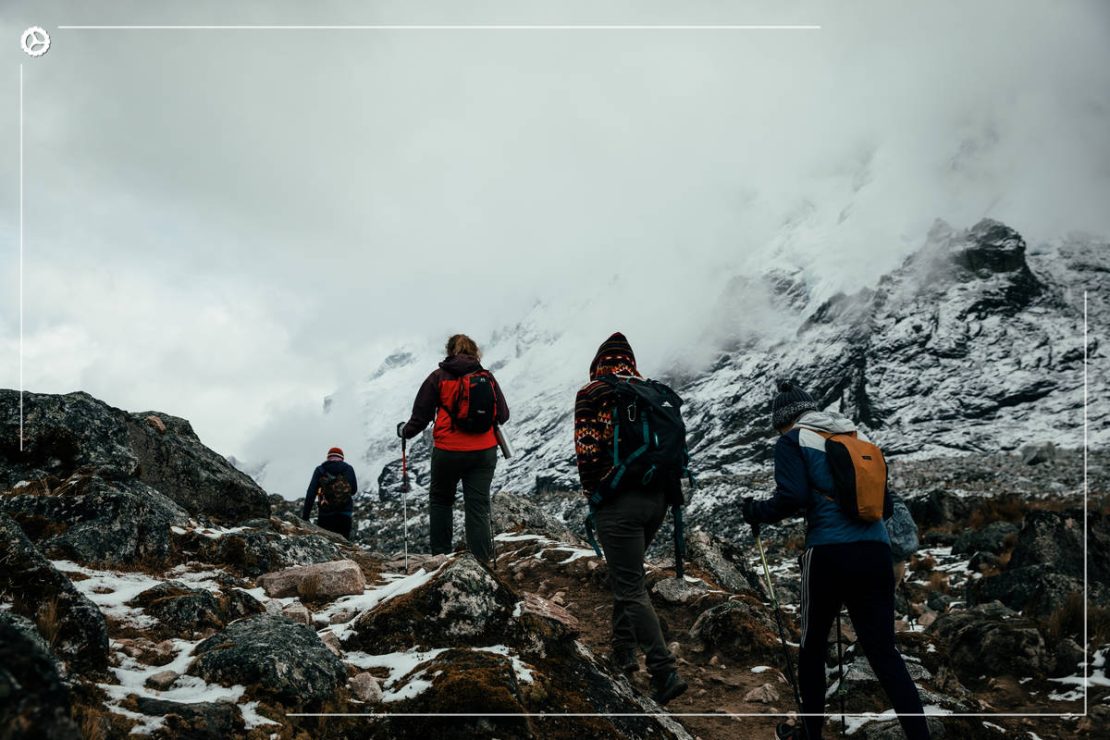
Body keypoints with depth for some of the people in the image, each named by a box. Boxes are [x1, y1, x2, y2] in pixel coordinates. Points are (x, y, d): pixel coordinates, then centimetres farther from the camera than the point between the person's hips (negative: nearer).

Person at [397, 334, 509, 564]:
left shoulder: (439, 377, -3)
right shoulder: (487, 377, 3)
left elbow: (421, 416, 0)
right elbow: (503, 415, 8)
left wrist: (405, 431, 19)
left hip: (448, 451, -2)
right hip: (484, 452, 2)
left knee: (440, 500, 18)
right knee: (478, 506, 4)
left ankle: (441, 555, 16)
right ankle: (482, 562, 0)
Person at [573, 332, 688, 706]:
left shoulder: (592, 394, -5)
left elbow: (587, 450, -12)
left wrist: (592, 491, 3)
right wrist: (667, 491, 17)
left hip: (618, 502, -6)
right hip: (656, 498, 6)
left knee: (631, 588, -4)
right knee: (625, 574, 24)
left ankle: (665, 672, -11)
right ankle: (624, 651, 31)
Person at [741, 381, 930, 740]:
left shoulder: (793, 441, 3)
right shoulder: (858, 435, 20)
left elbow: (792, 498, -10)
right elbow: (883, 498, 20)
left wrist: (755, 511, 7)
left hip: (829, 552, -4)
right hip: (876, 550, 4)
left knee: (812, 647, 13)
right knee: (883, 651, 5)